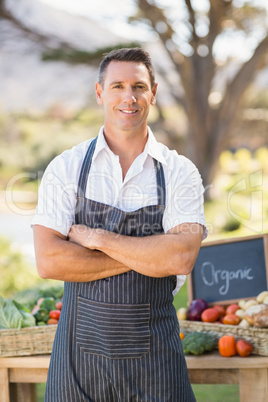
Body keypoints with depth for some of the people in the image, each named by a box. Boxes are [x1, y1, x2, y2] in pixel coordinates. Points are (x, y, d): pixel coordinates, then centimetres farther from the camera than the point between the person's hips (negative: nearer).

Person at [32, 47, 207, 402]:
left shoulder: (180, 172, 0)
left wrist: (97, 238, -13)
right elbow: (49, 261, -10)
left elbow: (181, 258, -14)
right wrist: (146, 256, -12)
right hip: (81, 344, 0)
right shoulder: (66, 168, 0)